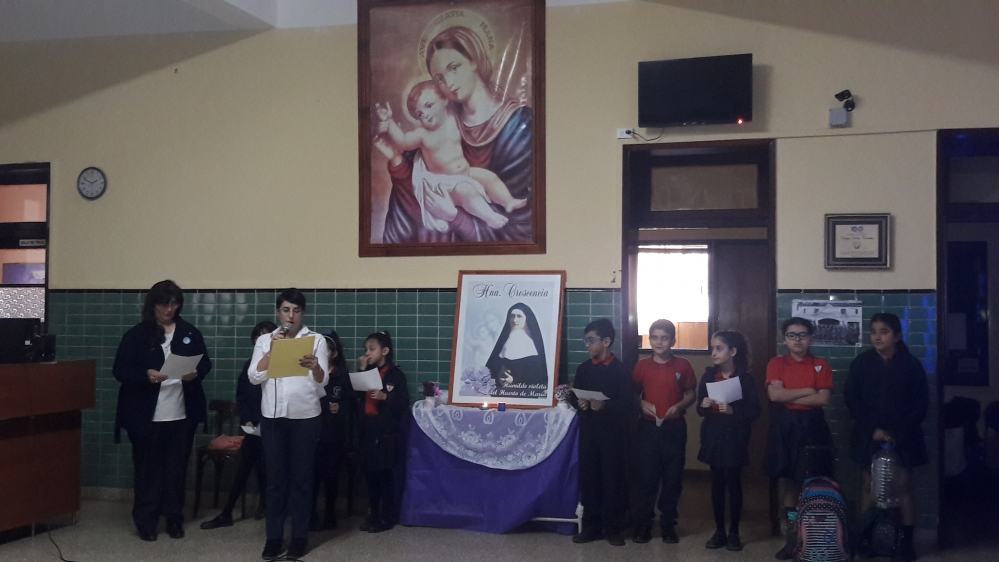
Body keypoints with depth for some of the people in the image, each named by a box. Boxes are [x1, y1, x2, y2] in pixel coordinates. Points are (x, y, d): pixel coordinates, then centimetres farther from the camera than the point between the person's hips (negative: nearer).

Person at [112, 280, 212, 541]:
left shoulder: (190, 333, 7)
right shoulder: (136, 334, -2)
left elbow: (205, 362, 12)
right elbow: (120, 370, -5)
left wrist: (196, 373, -11)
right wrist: (146, 375, -22)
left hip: (182, 414, 3)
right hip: (147, 415, -3)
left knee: (177, 467, 9)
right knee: (147, 468, 4)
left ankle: (174, 518, 19)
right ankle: (145, 520, 14)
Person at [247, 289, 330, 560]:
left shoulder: (316, 340, 1)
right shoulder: (264, 340, 8)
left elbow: (323, 380, -9)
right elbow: (254, 377, -2)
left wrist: (314, 367, -31)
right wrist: (273, 350, -12)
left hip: (305, 417, -2)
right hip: (272, 417, 2)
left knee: (301, 477, 4)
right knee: (275, 477, 5)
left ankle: (300, 536, 13)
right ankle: (274, 536, 13)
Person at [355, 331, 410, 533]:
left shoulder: (395, 374, -4)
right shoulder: (367, 372, 15)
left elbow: (403, 402, -10)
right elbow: (356, 394, 3)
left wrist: (385, 397, -23)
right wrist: (360, 371, -1)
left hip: (389, 431, -6)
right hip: (368, 429, 6)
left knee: (388, 473, -3)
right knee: (370, 472, 8)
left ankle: (388, 517, 2)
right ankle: (373, 514, 17)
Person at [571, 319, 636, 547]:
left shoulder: (620, 370, -5)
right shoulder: (584, 368, 9)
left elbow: (629, 404, -10)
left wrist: (605, 406, -22)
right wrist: (580, 403, -6)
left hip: (612, 431, -4)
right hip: (588, 430, 4)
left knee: (612, 479, 1)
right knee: (588, 477, 4)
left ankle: (613, 528, 11)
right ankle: (591, 526, 15)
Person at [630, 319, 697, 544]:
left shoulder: (682, 365, 0)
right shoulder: (642, 366, 2)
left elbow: (690, 394, 5)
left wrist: (679, 406, -13)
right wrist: (642, 404, -11)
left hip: (674, 427, 0)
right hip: (648, 427, 0)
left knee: (673, 477, 5)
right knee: (646, 476, 1)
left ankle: (668, 525, 17)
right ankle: (642, 525, 10)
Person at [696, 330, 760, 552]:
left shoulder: (745, 378, -7)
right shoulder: (708, 375, 3)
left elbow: (754, 412, -9)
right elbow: (699, 409, 9)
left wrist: (732, 410, -22)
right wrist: (703, 406, -13)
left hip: (735, 438, -3)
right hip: (713, 436, 3)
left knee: (733, 483, 1)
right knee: (717, 483, 6)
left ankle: (734, 532, 11)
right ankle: (719, 531, 14)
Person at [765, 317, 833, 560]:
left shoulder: (820, 365, 3)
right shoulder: (776, 363, 3)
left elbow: (823, 399, -9)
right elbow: (774, 394, -11)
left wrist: (789, 398, -11)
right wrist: (807, 391, -10)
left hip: (811, 426, -1)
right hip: (784, 426, 1)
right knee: (787, 481, 5)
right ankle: (791, 537, 13)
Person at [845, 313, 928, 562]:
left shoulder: (911, 365, -3)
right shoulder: (861, 363, 0)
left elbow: (921, 403, -2)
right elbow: (852, 399, -1)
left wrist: (898, 432, -10)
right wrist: (872, 429, -10)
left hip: (903, 435, -1)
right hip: (870, 434, 1)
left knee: (903, 486, 0)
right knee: (869, 486, 3)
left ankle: (907, 542, 7)